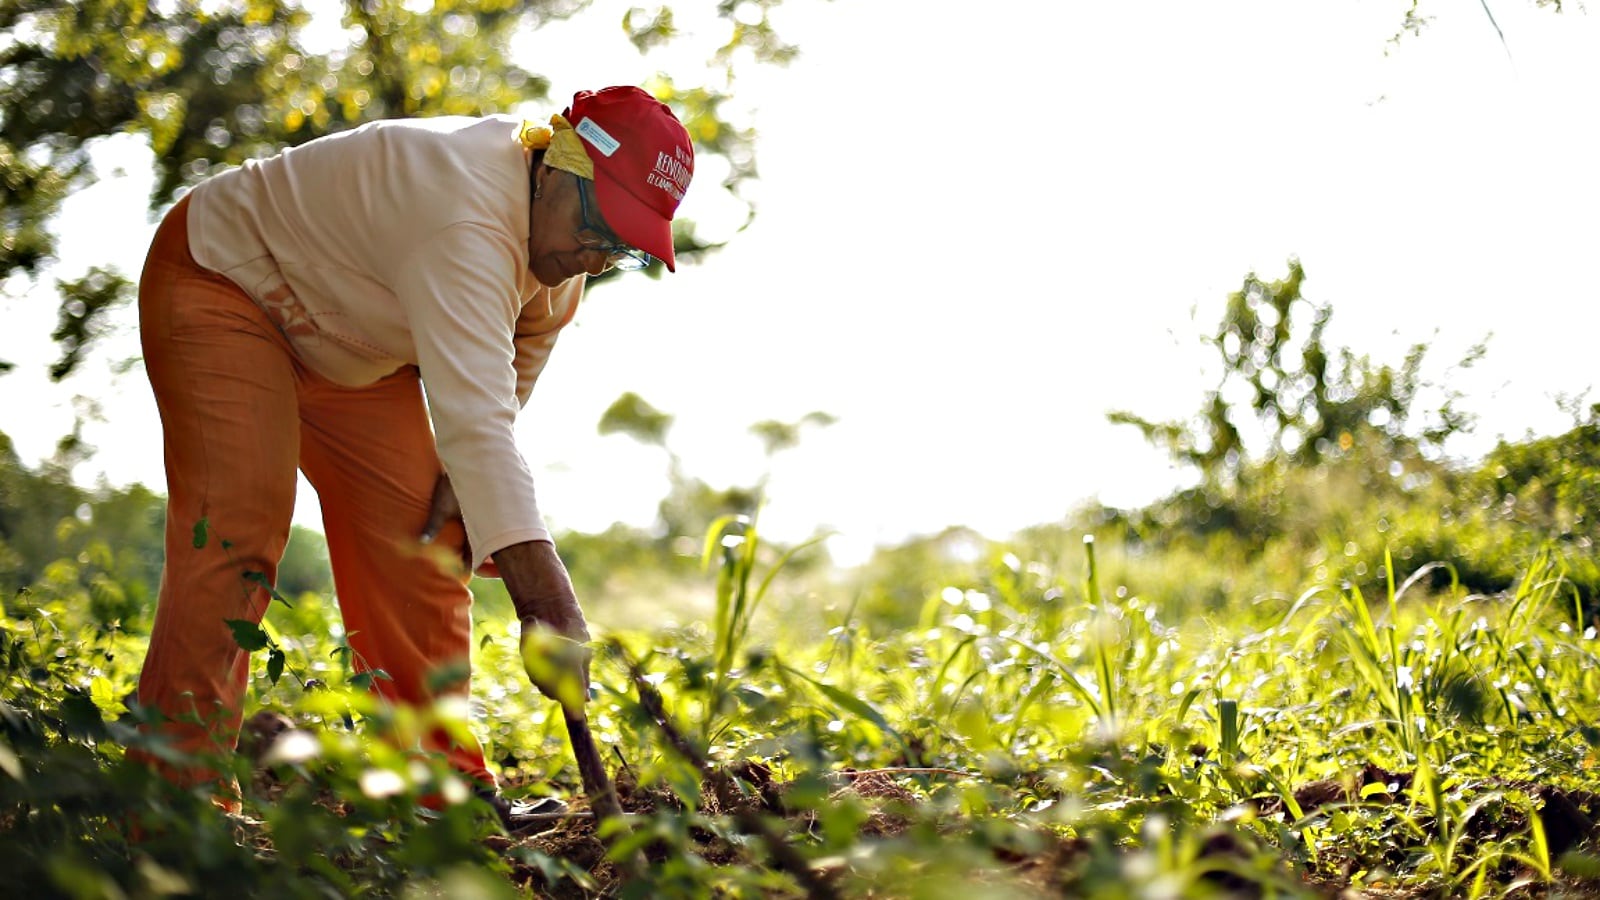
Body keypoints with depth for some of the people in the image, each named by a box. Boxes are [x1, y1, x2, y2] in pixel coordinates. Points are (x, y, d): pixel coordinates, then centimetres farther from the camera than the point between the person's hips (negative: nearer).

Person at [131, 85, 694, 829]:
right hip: (222, 277, -9)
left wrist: (464, 474, -5)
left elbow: (520, 351, 8)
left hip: (346, 341, 9)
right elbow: (473, 417, -49)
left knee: (422, 535, -1)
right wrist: (544, 595, -55)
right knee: (235, 525, -23)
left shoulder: (557, 229, -9)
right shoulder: (468, 219, -39)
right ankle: (179, 794, -22)